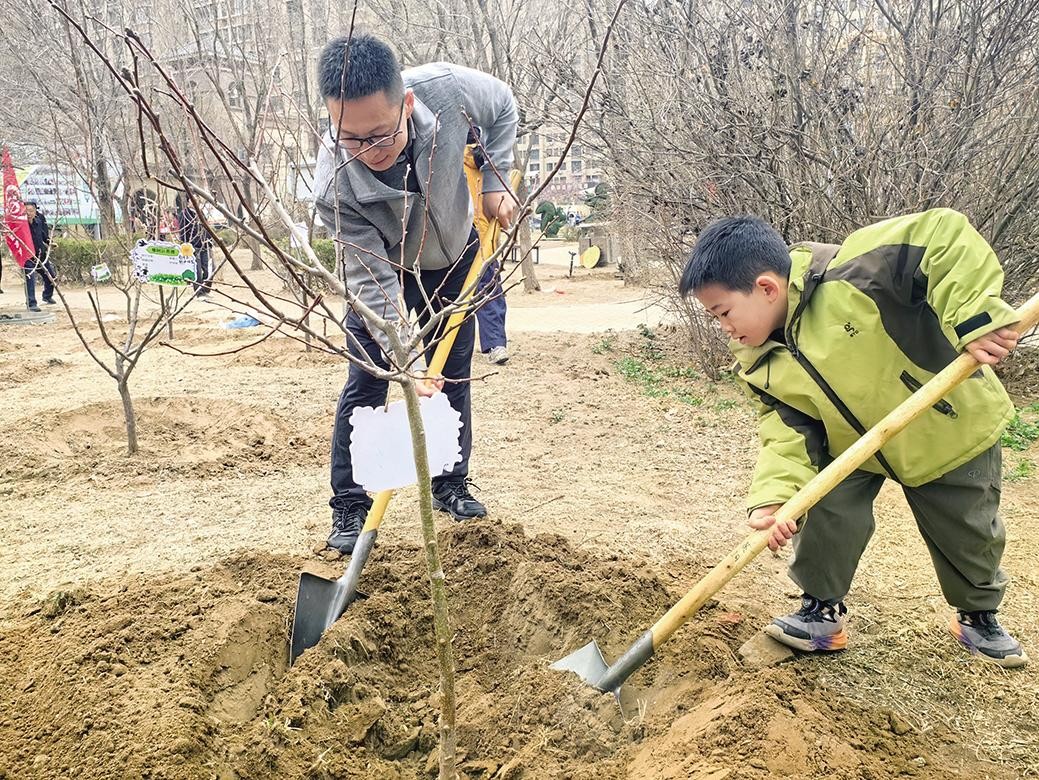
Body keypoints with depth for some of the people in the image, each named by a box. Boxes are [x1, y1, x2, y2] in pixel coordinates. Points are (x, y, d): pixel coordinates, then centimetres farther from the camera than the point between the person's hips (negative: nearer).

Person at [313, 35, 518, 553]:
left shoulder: (447, 89, -36)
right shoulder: (335, 185, -40)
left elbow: (503, 108, -11)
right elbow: (373, 281, -34)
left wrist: (493, 180, -17)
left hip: (455, 256, 3)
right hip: (384, 269, -2)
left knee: (454, 375, 9)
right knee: (364, 386, -5)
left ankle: (451, 486, 25)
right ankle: (349, 508, 8)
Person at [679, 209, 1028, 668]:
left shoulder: (849, 274, -36)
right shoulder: (761, 360, -14)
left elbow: (946, 236, -37)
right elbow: (786, 427, -16)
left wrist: (975, 316, -44)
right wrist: (776, 494, -31)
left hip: (950, 428, -3)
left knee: (969, 535, 12)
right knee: (827, 514, -11)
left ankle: (978, 616, 39)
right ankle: (823, 612, 12)